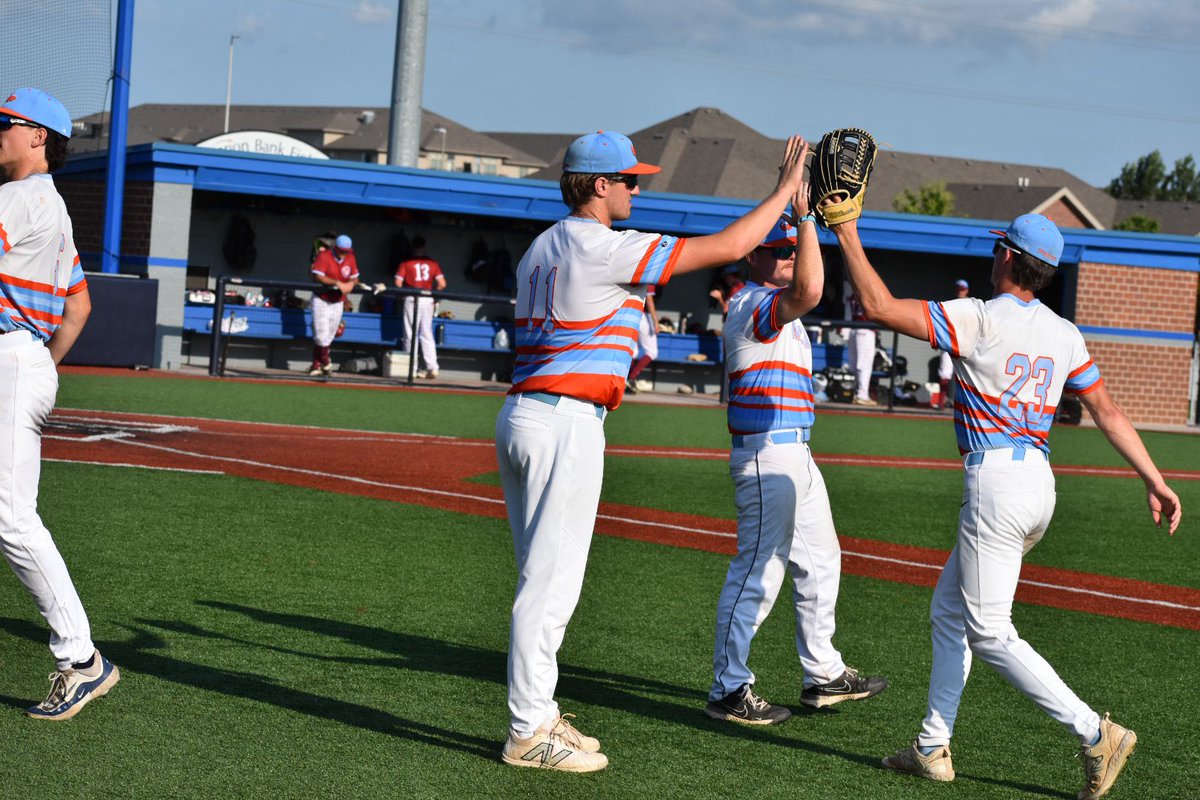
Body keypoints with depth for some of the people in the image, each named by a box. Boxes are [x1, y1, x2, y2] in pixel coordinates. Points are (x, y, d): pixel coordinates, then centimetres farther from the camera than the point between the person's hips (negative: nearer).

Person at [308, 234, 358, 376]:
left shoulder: (350, 259, 2)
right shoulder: (324, 256, -14)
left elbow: (355, 278, 7)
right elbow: (317, 276, -24)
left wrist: (351, 284, -17)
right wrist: (337, 283, -32)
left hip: (337, 302, 5)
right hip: (321, 300, -5)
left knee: (329, 337, 6)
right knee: (321, 334, -12)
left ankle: (316, 365, 14)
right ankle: (325, 362, 6)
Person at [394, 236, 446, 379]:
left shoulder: (406, 263, -2)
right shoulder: (433, 263, 5)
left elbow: (398, 283, -9)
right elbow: (442, 284, -1)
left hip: (411, 299, -3)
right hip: (428, 300, 3)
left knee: (410, 334, 3)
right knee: (427, 334, 8)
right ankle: (432, 367, -1)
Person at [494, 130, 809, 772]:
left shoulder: (541, 248, 16)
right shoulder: (605, 249, -12)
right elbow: (728, 246, -11)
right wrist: (786, 188, -1)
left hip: (522, 414, 10)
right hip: (565, 425, -10)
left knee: (544, 579, 13)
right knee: (551, 581, -7)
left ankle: (536, 718, 17)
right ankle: (529, 732, -4)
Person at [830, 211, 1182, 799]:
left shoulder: (980, 319, -12)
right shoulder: (1064, 335, 10)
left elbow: (879, 306, -15)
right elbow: (1106, 409, 9)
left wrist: (847, 237, -6)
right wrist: (1154, 481, 10)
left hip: (994, 482, -9)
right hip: (1040, 485, 9)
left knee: (989, 633, -4)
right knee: (949, 612, 19)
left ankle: (1095, 734, -9)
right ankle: (933, 748, 23)